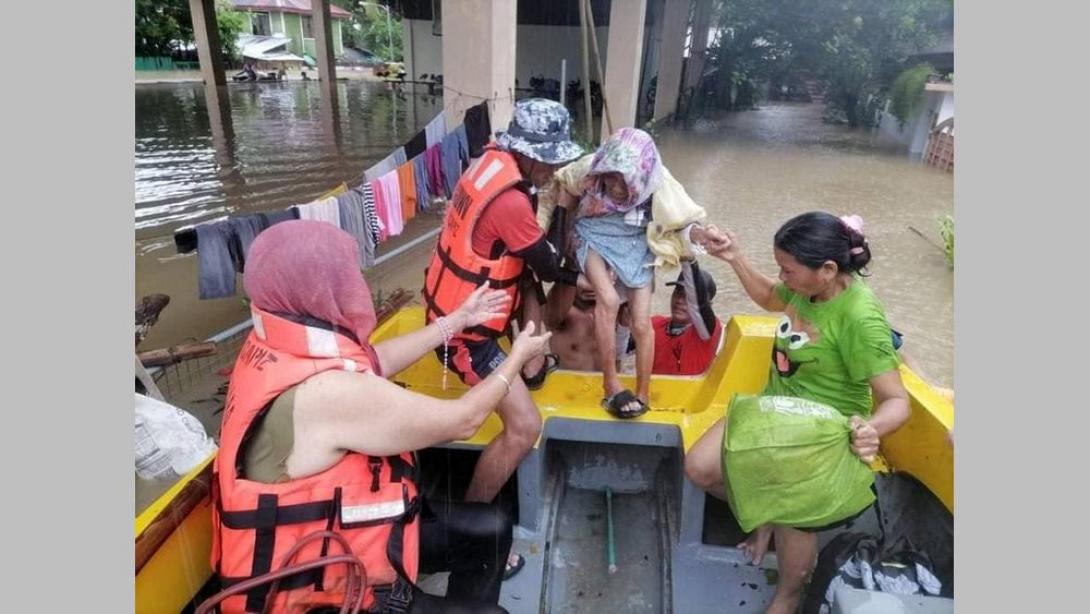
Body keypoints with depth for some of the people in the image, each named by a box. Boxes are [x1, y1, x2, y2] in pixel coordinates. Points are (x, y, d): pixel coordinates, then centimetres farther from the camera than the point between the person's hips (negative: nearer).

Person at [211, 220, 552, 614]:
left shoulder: (276, 345, -7)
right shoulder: (328, 392, -34)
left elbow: (375, 361, 9)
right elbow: (462, 421, -22)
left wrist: (458, 320, 15)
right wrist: (517, 357, -4)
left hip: (324, 531, 8)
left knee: (490, 529, 16)